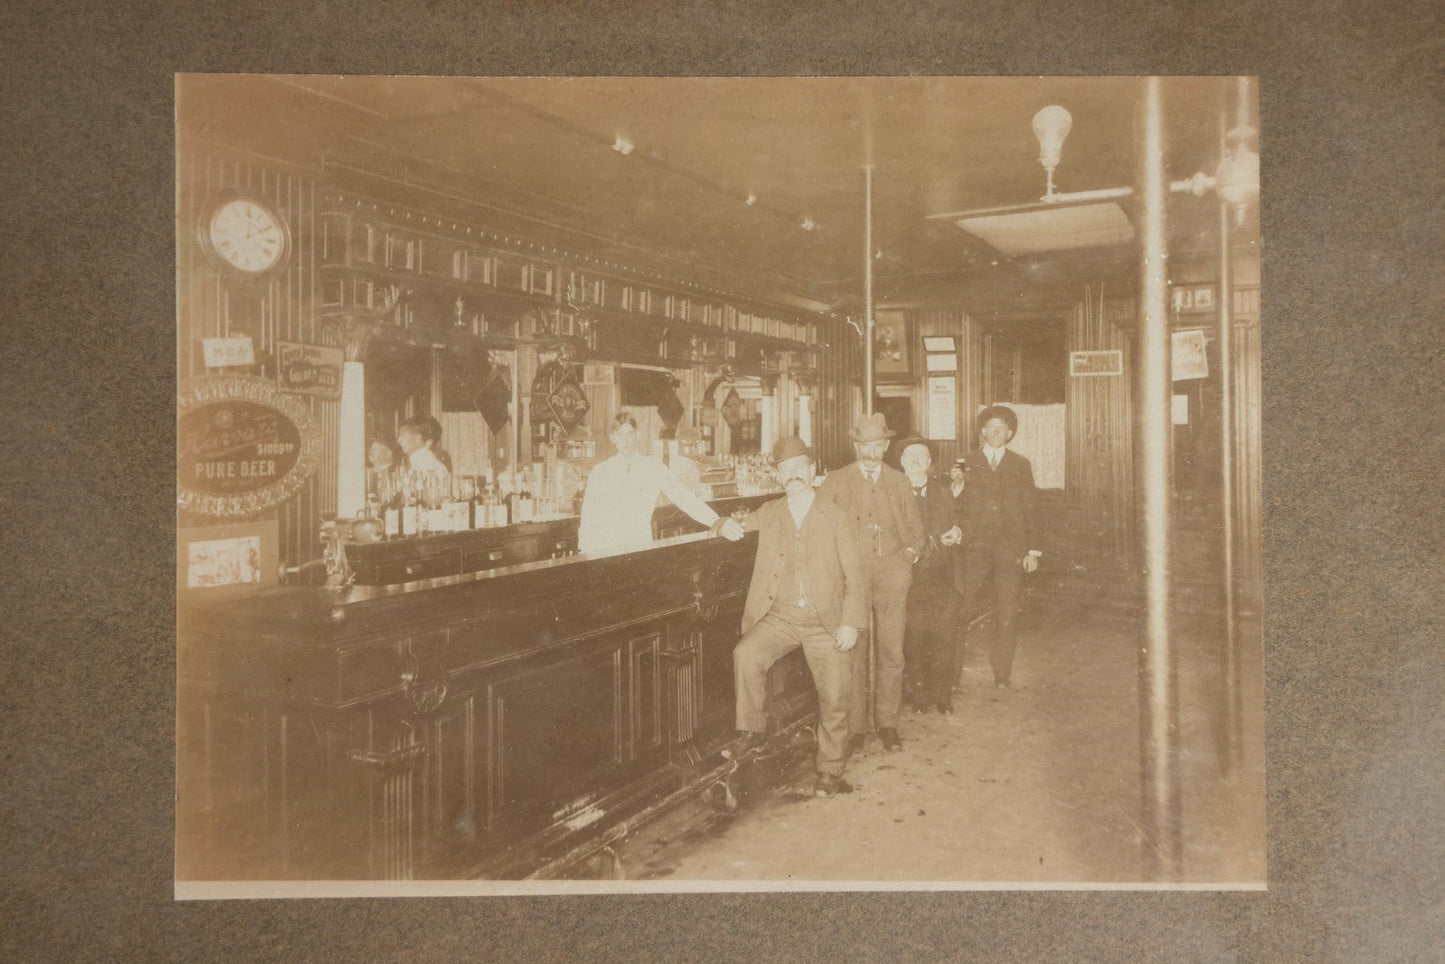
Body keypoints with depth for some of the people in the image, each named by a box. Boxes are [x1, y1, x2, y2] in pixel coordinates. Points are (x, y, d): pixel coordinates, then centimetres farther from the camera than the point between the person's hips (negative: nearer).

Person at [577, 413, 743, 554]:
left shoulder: (654, 467, 5)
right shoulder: (599, 471, 6)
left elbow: (682, 496, -6)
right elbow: (589, 518, 7)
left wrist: (715, 522, -20)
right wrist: (585, 553, -6)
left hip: (640, 547, 0)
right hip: (603, 550, 0)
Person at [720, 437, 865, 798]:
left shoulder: (834, 516, 3)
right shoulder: (769, 513, 10)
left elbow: (854, 574, 1)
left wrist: (851, 622, -9)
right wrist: (728, 526, -8)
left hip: (826, 621, -1)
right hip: (780, 616, 1)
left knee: (834, 697, -2)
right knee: (746, 654, -26)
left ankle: (831, 769, 19)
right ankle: (751, 732, -8)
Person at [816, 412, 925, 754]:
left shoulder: (899, 482, 17)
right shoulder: (836, 482, 8)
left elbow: (915, 527, 22)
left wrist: (909, 554, 7)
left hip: (891, 574, 2)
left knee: (892, 652, 1)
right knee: (853, 654, -3)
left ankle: (887, 723, 16)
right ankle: (855, 727, 8)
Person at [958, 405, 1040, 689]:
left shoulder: (1020, 465, 12)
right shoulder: (967, 462, 9)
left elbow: (1029, 509, 10)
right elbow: (957, 505, 5)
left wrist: (1032, 550, 4)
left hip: (1010, 547, 1)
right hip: (975, 546, -1)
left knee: (1007, 614, 2)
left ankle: (1003, 675, 11)